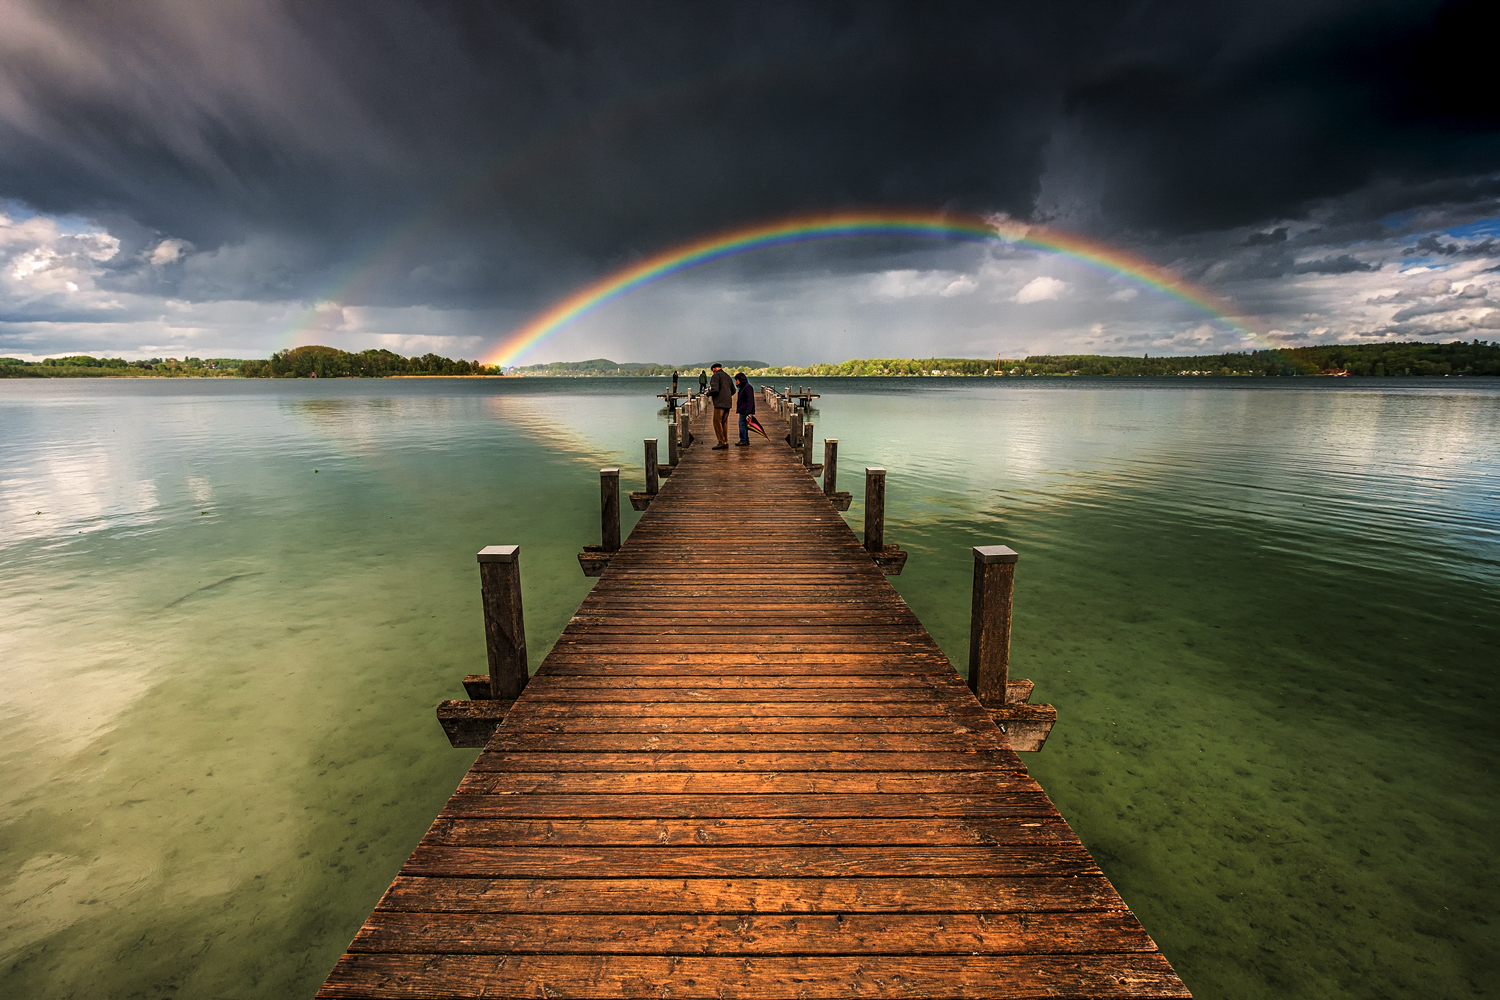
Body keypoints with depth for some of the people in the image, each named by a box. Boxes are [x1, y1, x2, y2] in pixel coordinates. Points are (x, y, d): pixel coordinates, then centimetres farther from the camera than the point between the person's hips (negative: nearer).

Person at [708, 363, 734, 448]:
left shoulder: (716, 376, -6)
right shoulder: (727, 376, 18)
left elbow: (715, 390, -17)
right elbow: (733, 391, 22)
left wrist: (708, 393, 2)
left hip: (720, 403, -8)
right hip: (728, 403, 8)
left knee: (717, 422, -6)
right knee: (724, 422, 11)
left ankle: (721, 442, -9)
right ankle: (726, 442, 12)